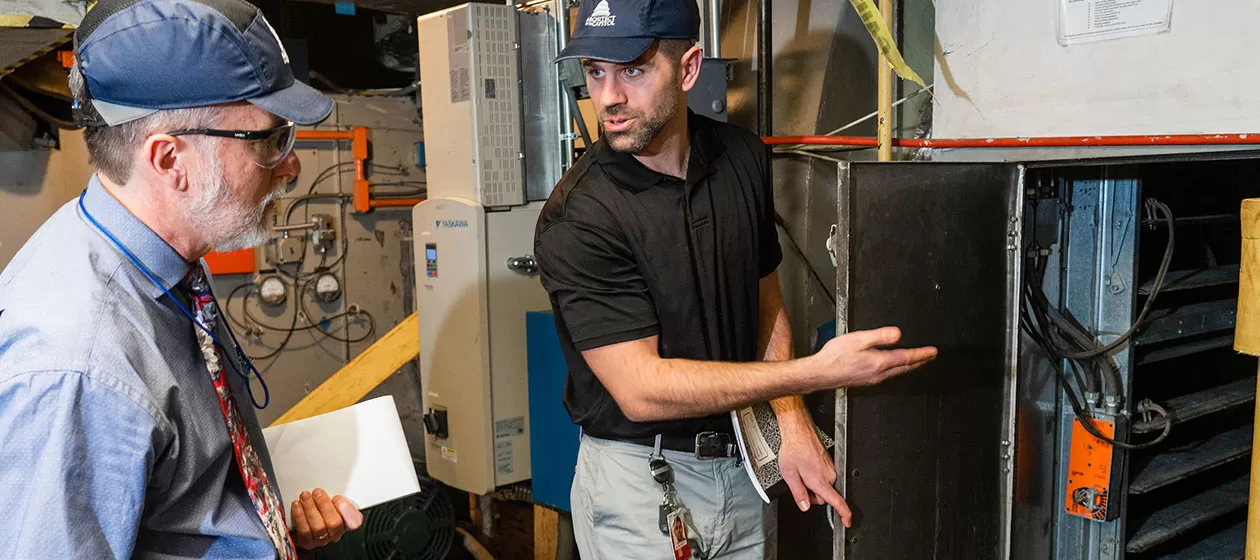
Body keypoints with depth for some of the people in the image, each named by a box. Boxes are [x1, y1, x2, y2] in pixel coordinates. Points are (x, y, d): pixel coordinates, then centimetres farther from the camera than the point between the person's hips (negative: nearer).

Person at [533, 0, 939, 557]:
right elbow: (640, 390, -25)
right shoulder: (575, 222, -22)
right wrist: (817, 373, -27)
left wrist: (790, 420, -5)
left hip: (744, 466, 5)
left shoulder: (743, 157, -3)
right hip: (639, 483, -5)